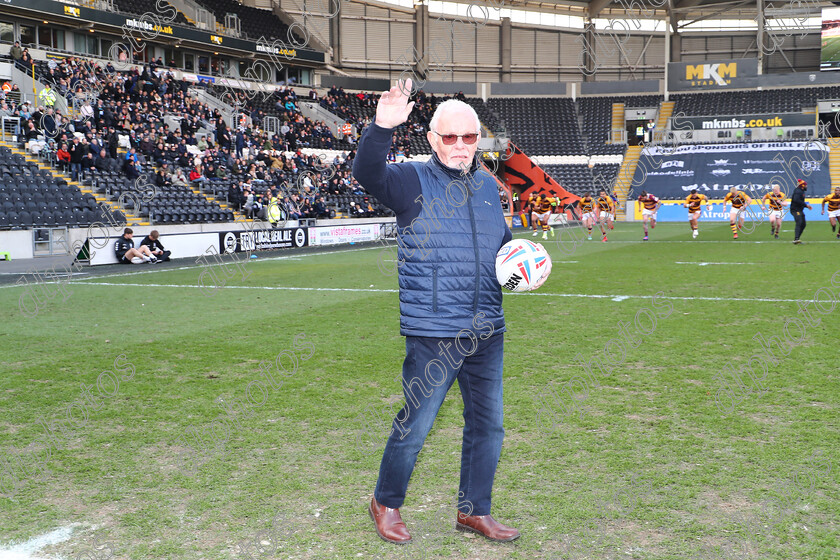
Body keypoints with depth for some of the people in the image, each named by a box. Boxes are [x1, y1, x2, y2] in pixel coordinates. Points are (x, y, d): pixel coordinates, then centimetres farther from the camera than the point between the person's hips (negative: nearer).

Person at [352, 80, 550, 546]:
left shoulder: (488, 185, 15)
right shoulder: (414, 181, -3)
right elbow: (367, 174, -23)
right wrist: (382, 128, -39)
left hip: (487, 332, 6)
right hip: (432, 333, -6)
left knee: (487, 425, 13)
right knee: (414, 426, 2)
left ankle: (474, 511, 31)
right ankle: (386, 502, 25)